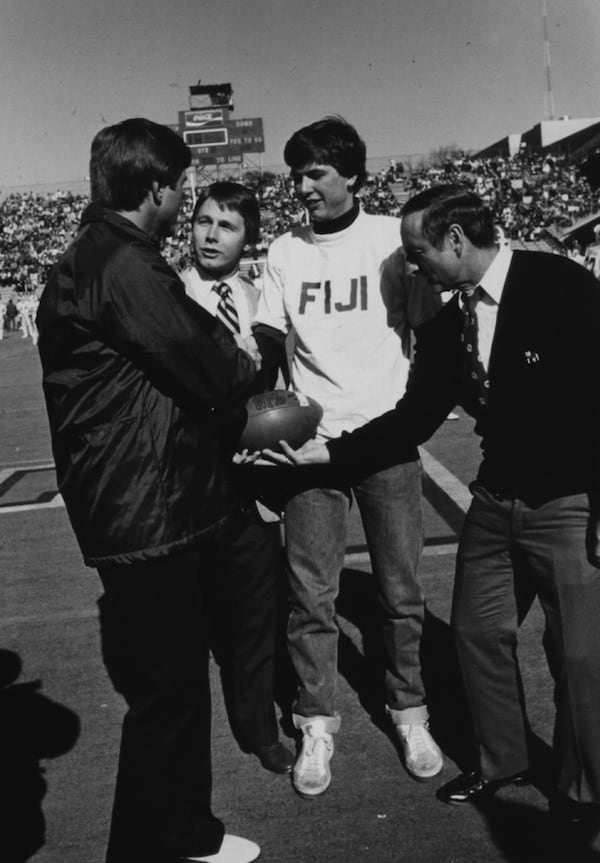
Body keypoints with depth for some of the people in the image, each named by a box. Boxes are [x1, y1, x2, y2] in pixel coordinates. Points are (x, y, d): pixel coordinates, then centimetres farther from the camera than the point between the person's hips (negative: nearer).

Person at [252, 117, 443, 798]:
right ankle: (317, 724, 19)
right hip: (310, 440, 1)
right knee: (310, 594, 3)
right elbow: (268, 342, 6)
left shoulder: (391, 237, 1)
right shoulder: (283, 252, 6)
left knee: (401, 590, 7)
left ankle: (409, 712, 26)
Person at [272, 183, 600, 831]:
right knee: (478, 631, 14)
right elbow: (415, 417, 6)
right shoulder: (445, 324, 4)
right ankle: (499, 760, 38)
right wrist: (325, 451, 0)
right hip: (496, 501, 6)